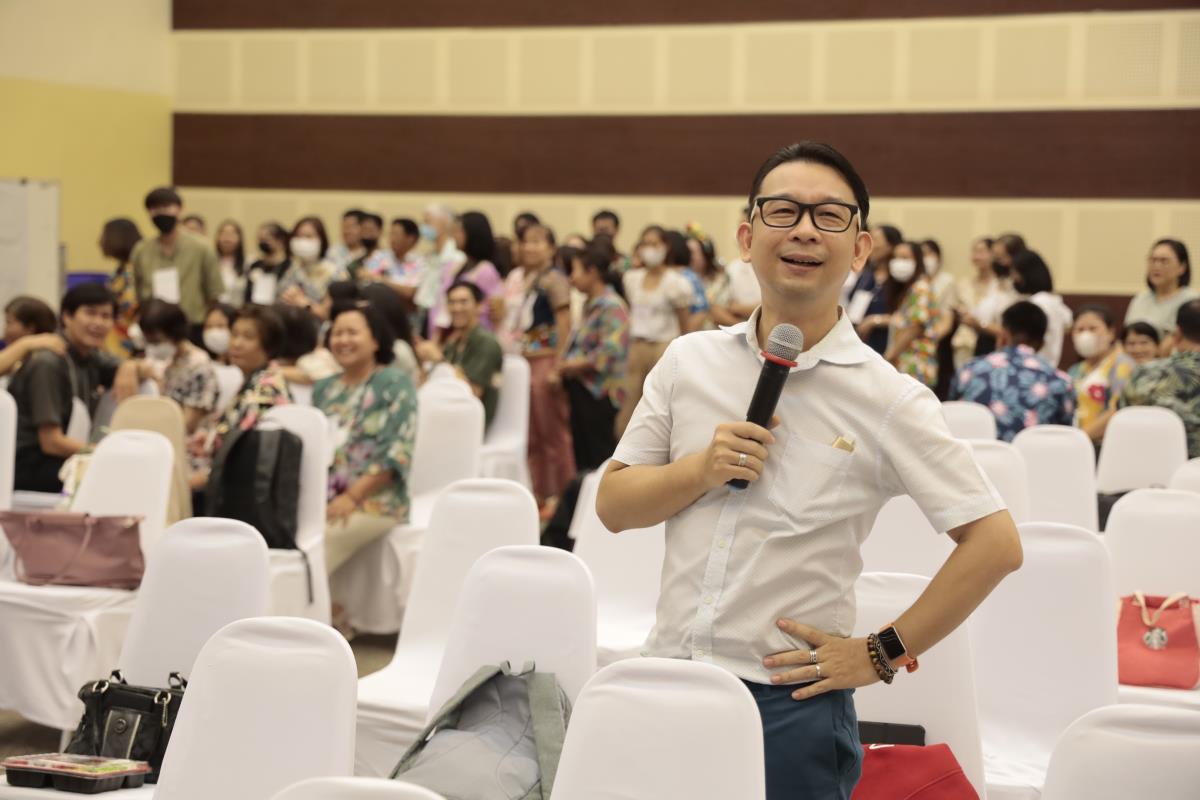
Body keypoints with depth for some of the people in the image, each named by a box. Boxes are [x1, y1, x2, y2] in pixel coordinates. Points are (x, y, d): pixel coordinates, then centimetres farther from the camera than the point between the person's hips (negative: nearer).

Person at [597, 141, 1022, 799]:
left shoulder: (887, 400, -7)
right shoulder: (689, 362, 6)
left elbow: (994, 542, -9)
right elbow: (613, 506, 7)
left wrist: (881, 654, -9)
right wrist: (702, 470, -11)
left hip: (790, 704, -3)